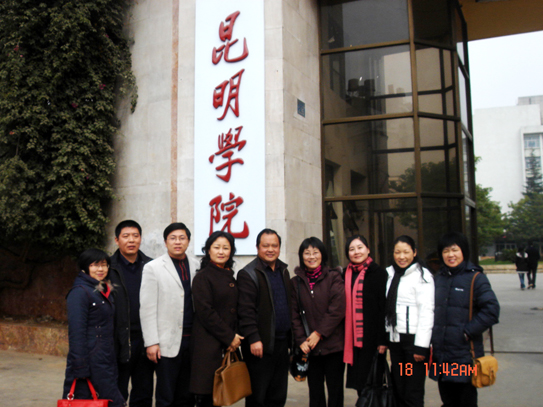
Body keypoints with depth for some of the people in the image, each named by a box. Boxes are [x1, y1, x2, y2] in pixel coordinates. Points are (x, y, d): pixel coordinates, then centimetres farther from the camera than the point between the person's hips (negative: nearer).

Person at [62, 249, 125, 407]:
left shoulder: (105, 291, 13)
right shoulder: (79, 292, -12)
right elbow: (76, 332, -17)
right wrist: (80, 367, -19)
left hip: (106, 358, 8)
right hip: (90, 359, -8)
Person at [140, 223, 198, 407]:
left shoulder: (196, 267, 9)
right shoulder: (153, 268, -1)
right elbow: (147, 309, -4)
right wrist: (151, 342, -9)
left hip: (193, 341, 3)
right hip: (168, 343, -3)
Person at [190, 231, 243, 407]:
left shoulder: (229, 277, 15)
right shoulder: (203, 277, -6)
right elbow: (206, 312, -13)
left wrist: (234, 337, 5)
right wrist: (229, 337, -10)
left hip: (229, 344, 6)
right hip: (209, 344, -6)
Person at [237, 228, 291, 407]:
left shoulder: (283, 271, 14)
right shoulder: (247, 274, -9)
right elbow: (246, 310, -15)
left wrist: (292, 338, 15)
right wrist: (253, 339, -20)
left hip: (282, 343, 7)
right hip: (261, 345, -7)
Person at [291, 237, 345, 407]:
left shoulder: (333, 277, -1)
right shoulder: (296, 282, 7)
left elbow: (338, 309, -9)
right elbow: (294, 314, 4)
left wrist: (319, 333, -10)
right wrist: (301, 340, -6)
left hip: (333, 344, -2)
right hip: (309, 347, 2)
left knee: (335, 390, 6)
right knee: (315, 391, 9)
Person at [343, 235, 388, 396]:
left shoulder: (378, 273, -4)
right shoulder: (346, 274, 10)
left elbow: (384, 308, -9)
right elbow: (343, 307, 12)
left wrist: (383, 339, -14)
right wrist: (345, 337, 7)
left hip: (371, 337, -5)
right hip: (352, 338, 5)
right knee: (359, 383, 11)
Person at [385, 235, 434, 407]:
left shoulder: (422, 275, -9)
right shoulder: (389, 274, 10)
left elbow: (426, 312, -12)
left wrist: (421, 346, -15)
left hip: (413, 339, -6)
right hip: (395, 339, 6)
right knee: (398, 390, 12)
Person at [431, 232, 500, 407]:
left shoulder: (476, 277, -8)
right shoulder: (439, 278, 11)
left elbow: (491, 309, -15)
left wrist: (467, 332, -15)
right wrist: (433, 337, 9)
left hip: (465, 354, -5)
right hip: (440, 354, 6)